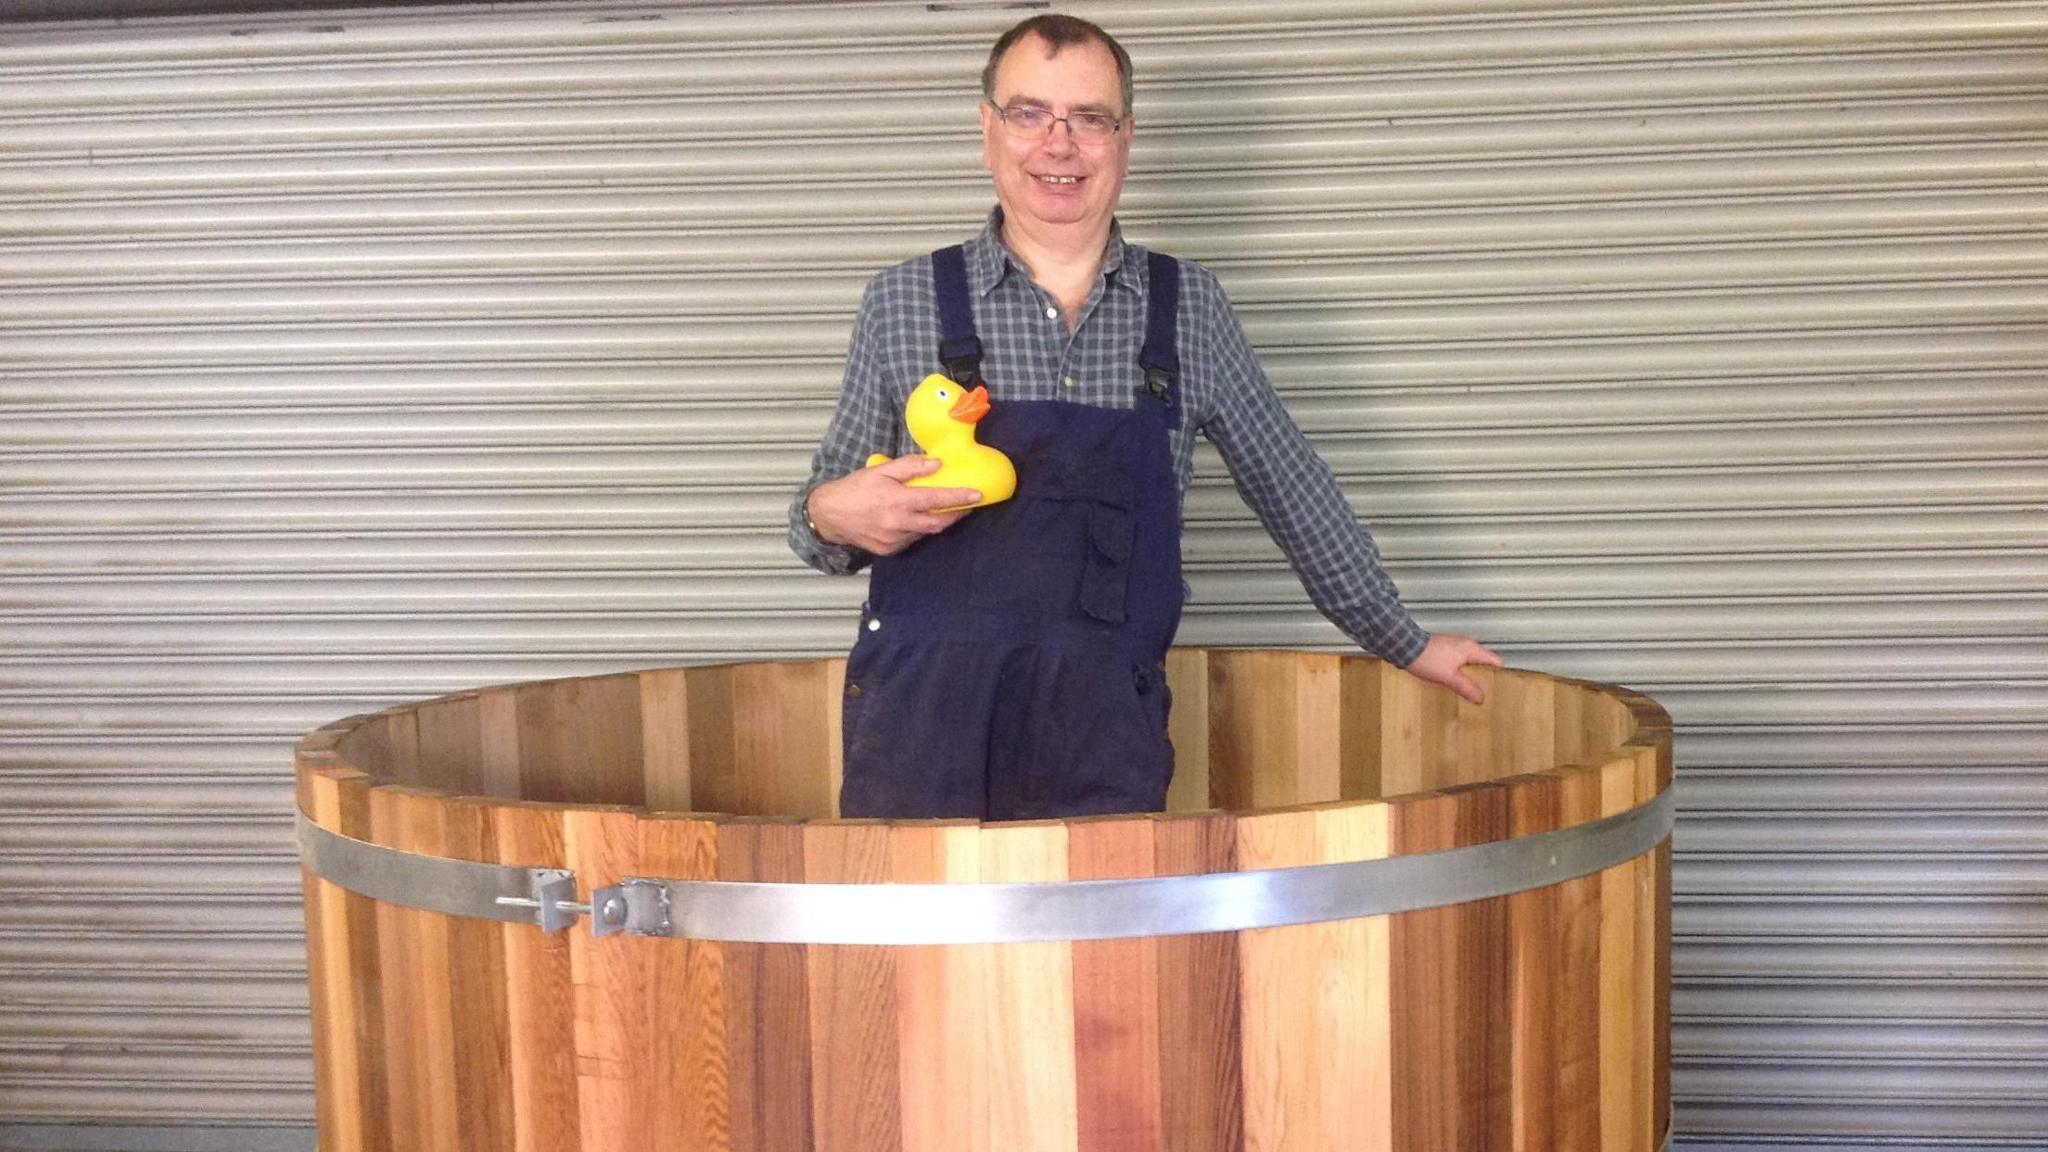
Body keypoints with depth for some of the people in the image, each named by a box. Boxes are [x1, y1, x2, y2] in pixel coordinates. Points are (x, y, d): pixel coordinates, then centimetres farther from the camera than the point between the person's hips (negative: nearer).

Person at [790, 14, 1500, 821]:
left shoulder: (1189, 308, 8)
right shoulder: (902, 303, 5)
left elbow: (1290, 488, 17)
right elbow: (830, 512, 12)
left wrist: (1406, 644, 22)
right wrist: (831, 514, -11)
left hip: (1107, 731, 1)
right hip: (922, 718, 0)